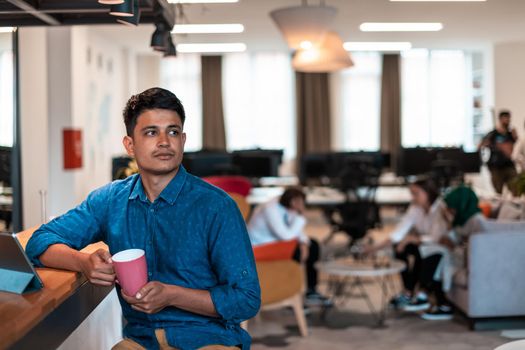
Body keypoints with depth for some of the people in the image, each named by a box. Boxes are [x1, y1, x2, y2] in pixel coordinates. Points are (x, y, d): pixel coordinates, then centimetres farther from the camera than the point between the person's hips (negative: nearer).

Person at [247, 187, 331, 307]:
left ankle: (311, 291, 6)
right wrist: (301, 216, -29)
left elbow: (297, 231, 2)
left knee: (312, 245, 1)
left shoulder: (288, 207, -7)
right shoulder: (270, 209, -31)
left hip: (275, 241, 9)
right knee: (295, 252, -28)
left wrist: (304, 243, -18)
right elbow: (287, 236, -35)